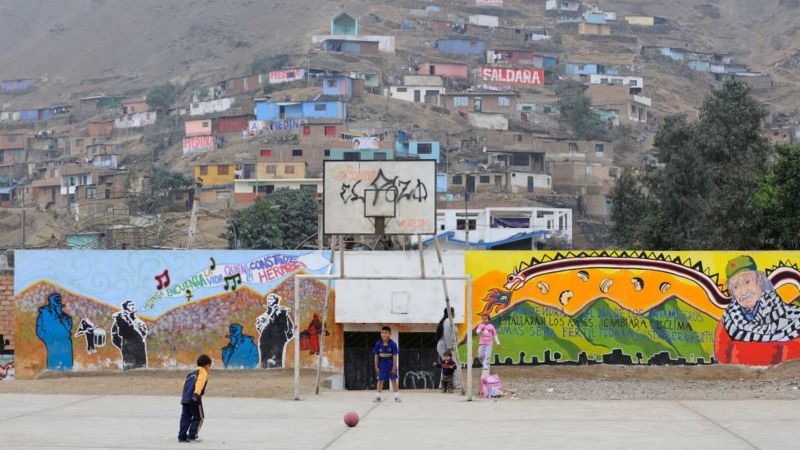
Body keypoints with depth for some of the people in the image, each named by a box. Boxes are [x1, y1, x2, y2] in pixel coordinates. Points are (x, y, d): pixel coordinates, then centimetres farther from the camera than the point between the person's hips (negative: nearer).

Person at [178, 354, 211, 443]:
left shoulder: (191, 373, 26)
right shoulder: (203, 373, 1)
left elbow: (184, 384, 22)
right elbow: (199, 383, -17)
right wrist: (197, 394, -30)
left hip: (184, 399, 7)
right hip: (194, 399, -7)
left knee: (185, 417, 10)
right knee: (199, 417, 4)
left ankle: (182, 436, 6)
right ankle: (192, 435, -2)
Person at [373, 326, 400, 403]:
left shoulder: (393, 344, -16)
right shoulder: (378, 344, -11)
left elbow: (395, 356, -12)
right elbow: (376, 356, -4)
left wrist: (394, 367, -13)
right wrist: (376, 367, -5)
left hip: (390, 365, -1)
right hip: (382, 365, 1)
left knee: (393, 380, 6)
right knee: (380, 380, 4)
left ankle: (397, 396, 13)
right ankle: (378, 396, 12)